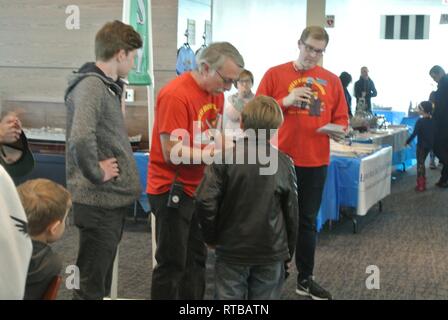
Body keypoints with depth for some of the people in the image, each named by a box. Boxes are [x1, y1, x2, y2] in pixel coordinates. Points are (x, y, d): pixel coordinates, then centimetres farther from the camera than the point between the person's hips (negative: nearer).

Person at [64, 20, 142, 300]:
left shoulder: (108, 85, 13)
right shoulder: (91, 86, -18)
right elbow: (81, 139, -35)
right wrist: (96, 174, -20)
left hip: (113, 199, 10)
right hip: (99, 201, -10)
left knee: (102, 281, 20)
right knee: (91, 286, 1)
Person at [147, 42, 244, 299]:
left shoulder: (216, 93, 5)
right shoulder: (175, 95, -20)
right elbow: (172, 153, -22)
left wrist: (227, 146, -6)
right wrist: (214, 153, -20)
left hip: (199, 189, 8)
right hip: (172, 190, -8)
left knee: (197, 259, 16)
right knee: (172, 264, 3)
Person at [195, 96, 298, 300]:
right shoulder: (284, 163, -3)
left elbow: (205, 201, -18)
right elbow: (291, 212, 2)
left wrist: (211, 237, -2)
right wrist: (288, 252, 14)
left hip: (231, 251, -1)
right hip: (272, 252, 2)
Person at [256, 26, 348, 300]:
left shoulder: (332, 81, 6)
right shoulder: (275, 74, -1)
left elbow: (341, 118, 9)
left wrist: (337, 130, -12)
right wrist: (285, 101, -18)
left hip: (316, 161, 3)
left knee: (308, 220, 13)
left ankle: (305, 279, 24)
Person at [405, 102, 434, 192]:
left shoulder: (420, 121, -18)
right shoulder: (432, 120, 0)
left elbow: (414, 134, -18)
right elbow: (433, 133, 9)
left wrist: (407, 141, -6)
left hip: (421, 146, -6)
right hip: (429, 145, 6)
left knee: (420, 164, 4)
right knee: (422, 163, 18)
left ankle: (420, 185, 6)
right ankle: (422, 183, 23)